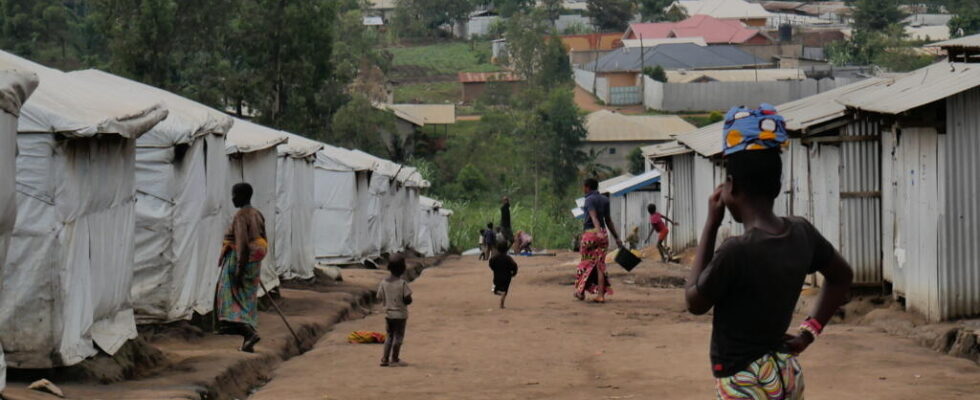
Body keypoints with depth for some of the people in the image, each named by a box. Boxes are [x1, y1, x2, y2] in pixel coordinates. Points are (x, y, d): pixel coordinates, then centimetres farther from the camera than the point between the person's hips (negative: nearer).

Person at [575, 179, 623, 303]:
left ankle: (581, 291, 17)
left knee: (586, 262, 8)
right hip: (603, 234, 5)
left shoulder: (589, 200, -7)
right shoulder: (605, 200, 12)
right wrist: (616, 237, 19)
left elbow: (593, 216, -23)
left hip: (590, 233, -5)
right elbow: (608, 220, 16)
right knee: (600, 264, 4)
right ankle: (601, 294, -4)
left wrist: (598, 230, -36)